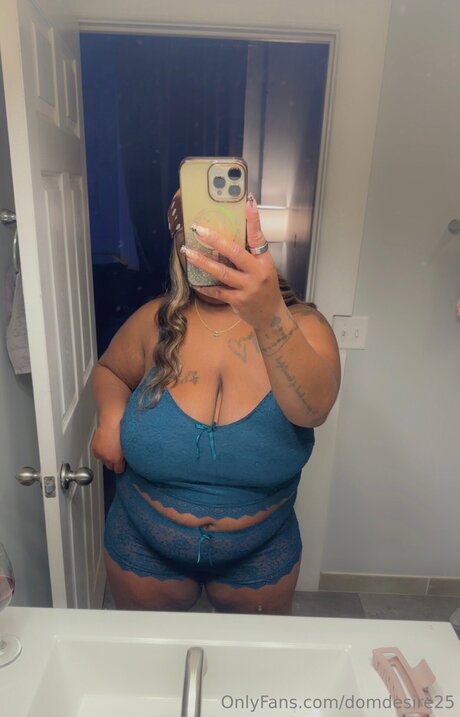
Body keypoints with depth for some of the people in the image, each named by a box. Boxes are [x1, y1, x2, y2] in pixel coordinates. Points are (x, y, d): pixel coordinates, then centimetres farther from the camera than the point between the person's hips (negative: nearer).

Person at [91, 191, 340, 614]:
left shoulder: (300, 325, -18)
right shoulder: (155, 322, -12)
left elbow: (312, 408, -37)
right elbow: (110, 370, 7)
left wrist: (269, 317, -54)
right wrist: (111, 414, -15)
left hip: (261, 557, 0)